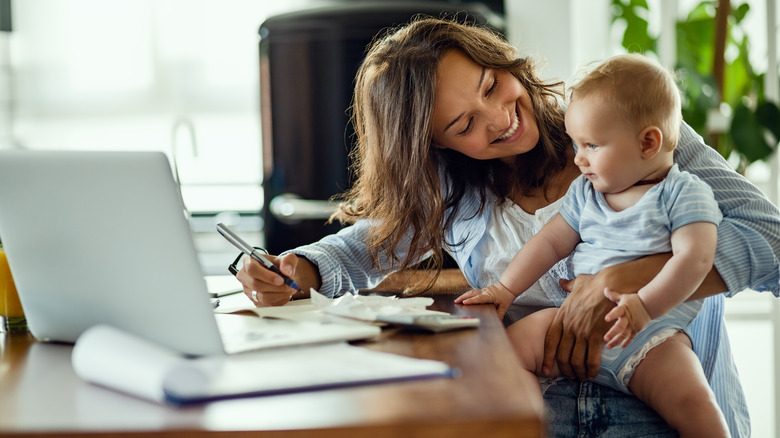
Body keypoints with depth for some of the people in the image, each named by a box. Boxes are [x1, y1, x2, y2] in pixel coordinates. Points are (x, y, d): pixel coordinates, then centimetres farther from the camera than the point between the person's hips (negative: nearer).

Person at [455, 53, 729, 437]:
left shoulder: (684, 193, -1)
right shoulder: (584, 192, 17)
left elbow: (695, 258, -14)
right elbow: (550, 242, 20)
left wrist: (644, 306, -27)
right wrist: (505, 288, 8)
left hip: (649, 335, -5)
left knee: (691, 401, -29)